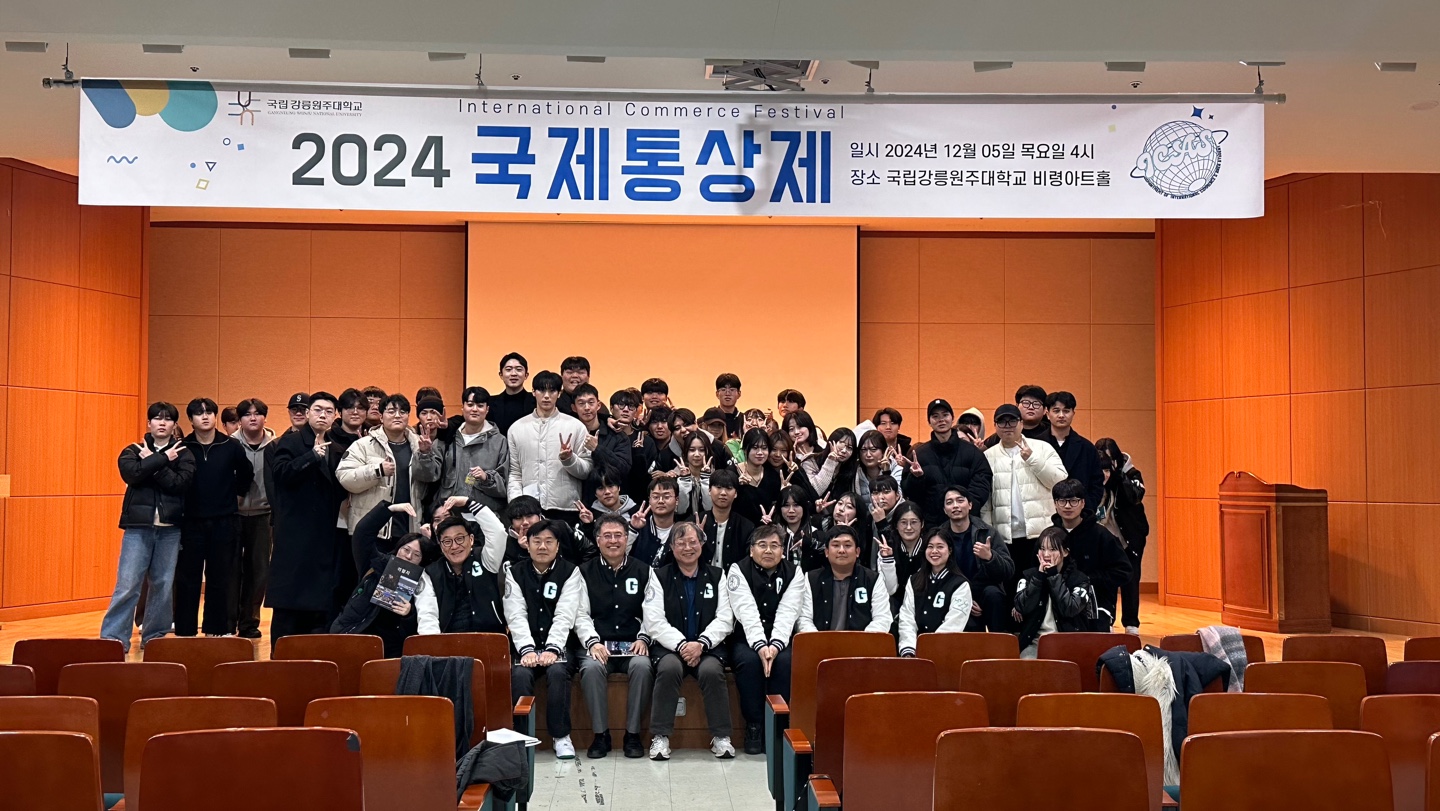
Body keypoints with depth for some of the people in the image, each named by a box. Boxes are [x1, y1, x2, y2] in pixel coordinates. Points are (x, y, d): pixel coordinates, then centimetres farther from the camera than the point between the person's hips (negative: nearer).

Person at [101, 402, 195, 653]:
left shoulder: (184, 454, 7)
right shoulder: (133, 451, 8)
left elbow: (181, 483, -11)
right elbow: (132, 473, -14)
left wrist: (151, 463, -11)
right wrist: (162, 459, -12)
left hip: (170, 528, 1)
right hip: (139, 526, -1)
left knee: (164, 585, 6)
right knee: (127, 585, -5)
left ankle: (154, 637, 17)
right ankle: (114, 638, 0)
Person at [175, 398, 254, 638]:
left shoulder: (232, 447, 1)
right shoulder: (183, 447, -2)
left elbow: (246, 474, 15)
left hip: (224, 522, 1)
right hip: (191, 522, -1)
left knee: (220, 580, 6)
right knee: (187, 580, 3)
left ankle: (217, 630, 16)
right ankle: (184, 632, 11)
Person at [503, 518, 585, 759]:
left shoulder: (570, 572, 2)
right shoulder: (515, 572, 7)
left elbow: (564, 616, -9)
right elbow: (516, 616, -5)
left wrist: (552, 649, -24)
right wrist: (527, 650, -21)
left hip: (557, 646, -1)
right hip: (526, 646, 1)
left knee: (557, 671, -31)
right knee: (519, 674, -29)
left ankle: (561, 736, -17)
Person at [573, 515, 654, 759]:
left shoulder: (643, 571, 12)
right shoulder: (585, 572, 11)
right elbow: (581, 615, 4)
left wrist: (643, 639, -8)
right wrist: (593, 642, -12)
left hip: (633, 646, 0)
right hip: (599, 645, 0)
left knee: (642, 666, -32)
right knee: (591, 668, -33)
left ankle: (633, 734, -17)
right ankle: (601, 734, -17)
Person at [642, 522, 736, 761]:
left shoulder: (717, 577, 11)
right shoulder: (659, 577, 6)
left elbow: (724, 620, 2)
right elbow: (654, 623, -4)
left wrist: (701, 644, -14)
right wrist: (681, 645, -17)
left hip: (708, 647, 1)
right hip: (670, 646, -1)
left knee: (712, 670, -31)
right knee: (669, 668, -33)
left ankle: (721, 737, -18)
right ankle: (660, 736, -24)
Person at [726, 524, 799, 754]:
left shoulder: (792, 572, 1)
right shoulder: (739, 570, -4)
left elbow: (787, 614, -13)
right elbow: (747, 612, -19)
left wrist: (775, 645, -30)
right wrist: (760, 645, -34)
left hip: (779, 640, 2)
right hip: (746, 639, -1)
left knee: (786, 661, -30)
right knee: (749, 661, -32)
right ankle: (753, 726, -18)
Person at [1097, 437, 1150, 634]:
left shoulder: (1131, 474, -8)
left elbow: (1134, 496, -26)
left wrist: (1118, 474, -27)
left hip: (1130, 536, 0)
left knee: (1130, 579, 3)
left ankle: (1131, 623, 13)